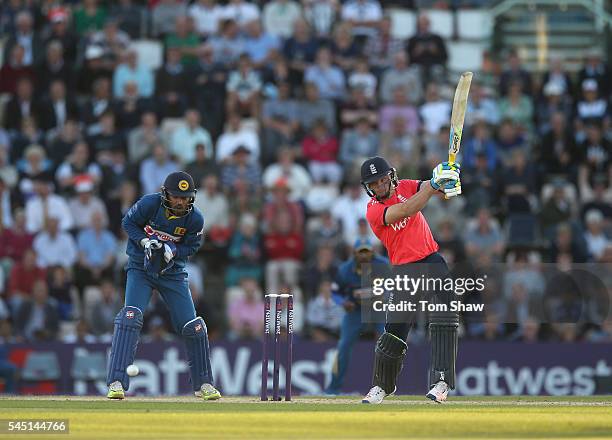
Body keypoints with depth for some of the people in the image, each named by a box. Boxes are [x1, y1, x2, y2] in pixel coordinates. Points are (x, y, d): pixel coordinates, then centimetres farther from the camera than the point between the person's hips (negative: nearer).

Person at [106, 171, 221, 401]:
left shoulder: (195, 219, -14)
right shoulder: (150, 203, -19)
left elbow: (191, 246, -2)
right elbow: (128, 222, -4)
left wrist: (171, 251, -22)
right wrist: (144, 241, -21)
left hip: (173, 272, 2)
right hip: (140, 268, -2)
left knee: (193, 327, -1)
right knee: (130, 317, -21)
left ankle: (203, 384, 18)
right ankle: (116, 383, -22)